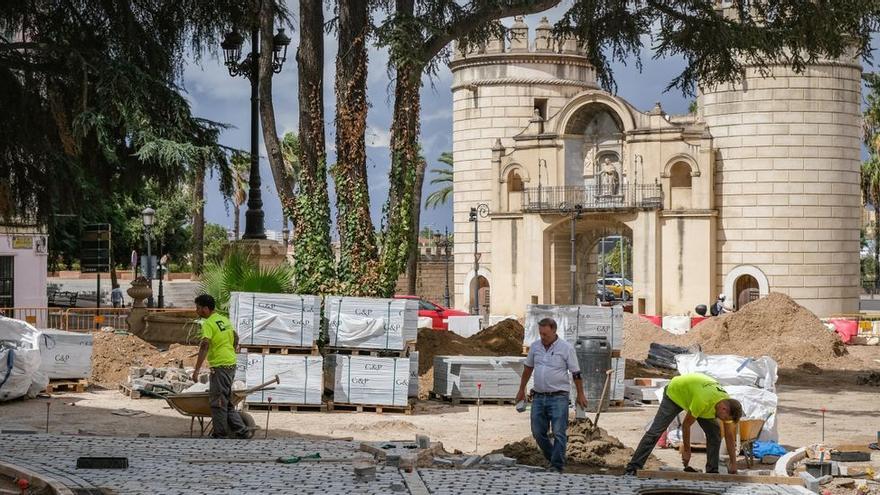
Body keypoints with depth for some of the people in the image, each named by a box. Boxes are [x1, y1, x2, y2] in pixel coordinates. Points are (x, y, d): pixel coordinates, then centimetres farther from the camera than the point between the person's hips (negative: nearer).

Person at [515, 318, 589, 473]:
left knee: (559, 434, -8)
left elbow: (576, 373, -1)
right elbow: (528, 369, 19)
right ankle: (552, 459, 23)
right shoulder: (535, 346, 7)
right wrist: (521, 390, 22)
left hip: (558, 397, -5)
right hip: (539, 397, 5)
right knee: (538, 433, 6)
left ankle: (557, 467, -5)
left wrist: (580, 395, 0)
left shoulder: (566, 348, -6)